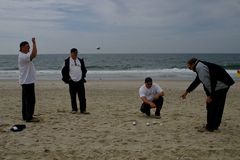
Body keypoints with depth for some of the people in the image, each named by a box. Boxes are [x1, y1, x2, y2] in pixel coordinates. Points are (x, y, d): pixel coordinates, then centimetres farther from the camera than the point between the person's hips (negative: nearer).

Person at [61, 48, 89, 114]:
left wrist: (83, 76, 11)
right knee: (73, 97, 3)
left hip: (80, 81, 3)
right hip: (72, 81, -3)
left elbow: (84, 69, 21)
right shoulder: (67, 61, 0)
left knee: (82, 96, 0)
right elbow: (64, 71, 2)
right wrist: (67, 79, -2)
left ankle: (83, 110, 4)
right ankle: (74, 109, 14)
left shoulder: (80, 61, 11)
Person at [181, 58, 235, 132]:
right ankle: (215, 125, 28)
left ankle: (210, 127, 6)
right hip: (224, 84, 10)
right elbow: (196, 81, 28)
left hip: (219, 86, -10)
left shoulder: (200, 68, -14)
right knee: (218, 106, 17)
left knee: (211, 106, -2)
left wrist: (210, 96, -15)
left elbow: (207, 82, -21)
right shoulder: (201, 66, 19)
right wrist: (187, 91, 34)